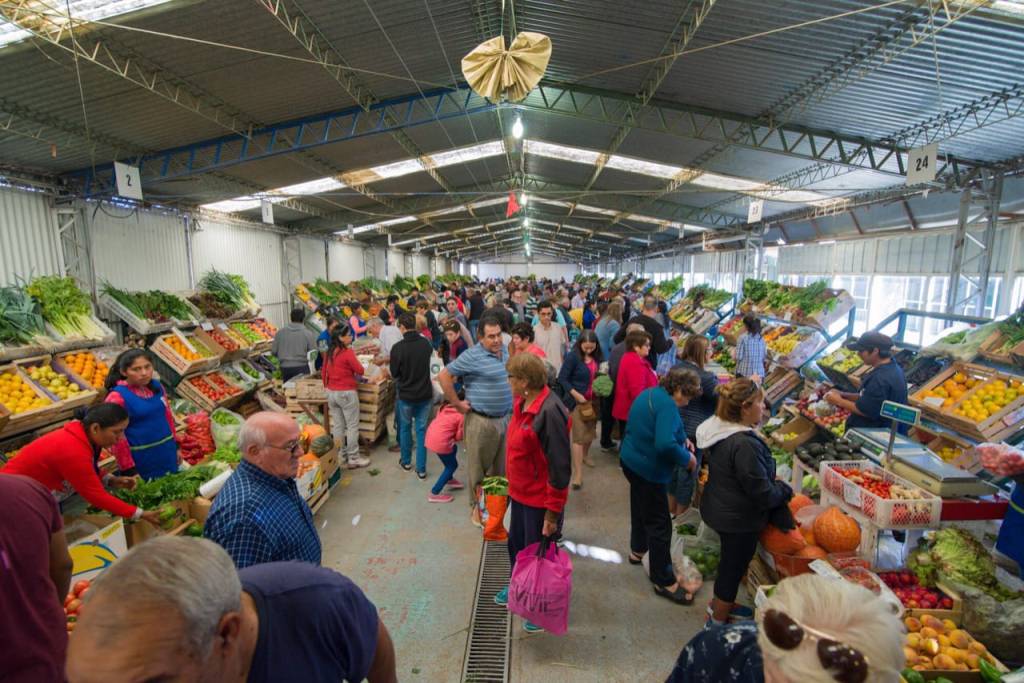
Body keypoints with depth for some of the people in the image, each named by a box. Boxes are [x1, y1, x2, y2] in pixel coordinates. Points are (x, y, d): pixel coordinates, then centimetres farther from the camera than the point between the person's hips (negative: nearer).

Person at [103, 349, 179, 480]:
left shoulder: (157, 386, 1)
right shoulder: (117, 397, -16)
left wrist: (175, 446, 15)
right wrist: (129, 470, -12)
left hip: (167, 453, 6)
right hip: (142, 460, -6)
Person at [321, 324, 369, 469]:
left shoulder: (329, 352, 5)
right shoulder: (348, 352, -17)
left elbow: (323, 373, 12)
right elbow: (360, 371, -11)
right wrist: (352, 371, 10)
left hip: (331, 393, 7)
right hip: (347, 393, -7)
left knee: (337, 426, 14)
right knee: (352, 426, 3)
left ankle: (341, 455, 24)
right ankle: (353, 458, 8)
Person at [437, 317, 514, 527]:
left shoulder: (504, 352, 5)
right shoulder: (472, 356, -17)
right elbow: (444, 376, -18)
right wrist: (457, 403, -14)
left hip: (504, 419, 7)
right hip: (481, 421, -7)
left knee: (500, 466, 19)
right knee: (478, 467, 7)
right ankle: (476, 506, 25)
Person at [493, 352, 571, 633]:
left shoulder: (549, 412, -29)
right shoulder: (522, 403, -2)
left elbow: (559, 467, -26)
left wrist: (552, 514, -19)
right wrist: (512, 485, 19)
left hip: (541, 500, -8)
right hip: (520, 493, 8)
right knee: (516, 544, 27)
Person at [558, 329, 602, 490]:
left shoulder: (597, 357, 1)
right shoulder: (573, 356, -14)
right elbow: (562, 378, -13)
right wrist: (576, 395, -19)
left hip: (593, 400, 5)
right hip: (578, 401, -5)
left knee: (591, 431, 18)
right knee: (579, 436, -5)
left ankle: (585, 455, 45)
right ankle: (577, 473, 1)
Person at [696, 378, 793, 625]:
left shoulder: (718, 429, -4)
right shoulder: (744, 445, -34)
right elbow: (762, 494, -25)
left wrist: (772, 482, 8)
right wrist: (785, 490, -6)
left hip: (720, 508, 9)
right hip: (739, 518, -8)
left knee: (730, 560, 28)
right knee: (734, 565, 13)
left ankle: (720, 603, 49)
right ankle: (719, 621, 33)